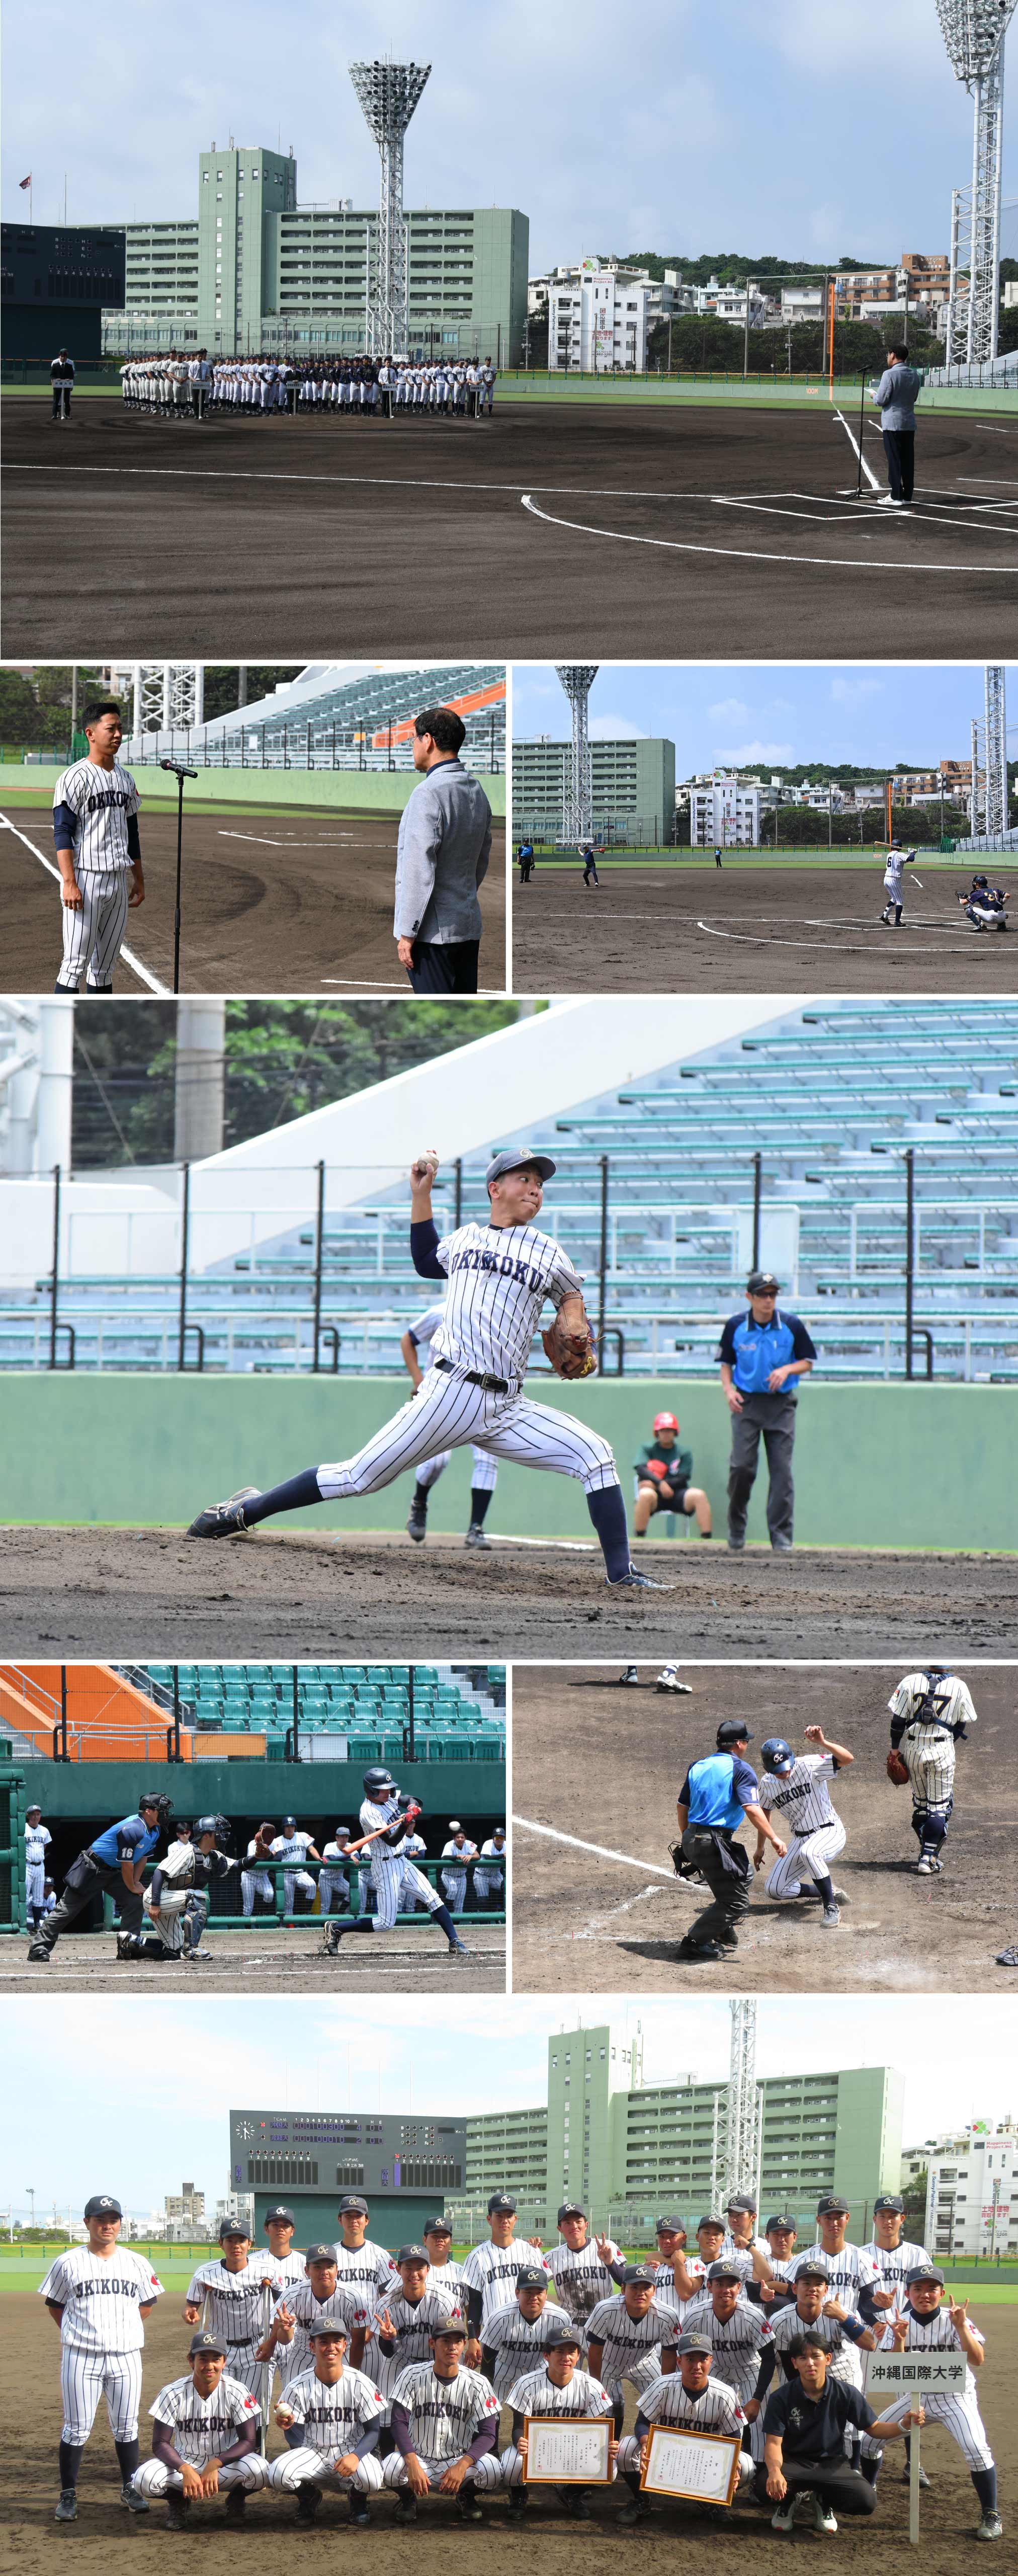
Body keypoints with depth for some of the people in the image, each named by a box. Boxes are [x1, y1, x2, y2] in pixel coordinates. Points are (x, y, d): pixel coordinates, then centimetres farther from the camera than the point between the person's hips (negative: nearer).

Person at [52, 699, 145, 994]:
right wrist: (69, 883, -22)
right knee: (76, 964, -10)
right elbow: (62, 833, -14)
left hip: (118, 882, 7)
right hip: (86, 880, -7)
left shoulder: (125, 779, 14)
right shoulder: (75, 777, -10)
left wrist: (139, 879, 20)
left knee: (105, 966, 12)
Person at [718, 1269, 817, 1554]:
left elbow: (807, 1362, 7)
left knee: (782, 1471, -5)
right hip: (746, 1403, 0)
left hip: (781, 1405, 0)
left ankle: (782, 1538, -2)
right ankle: (736, 1532, 11)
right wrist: (728, 1389, -7)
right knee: (742, 1467, -8)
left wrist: (787, 1370, -13)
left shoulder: (792, 1326, -1)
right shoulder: (736, 1326, 1)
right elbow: (726, 1363, 11)